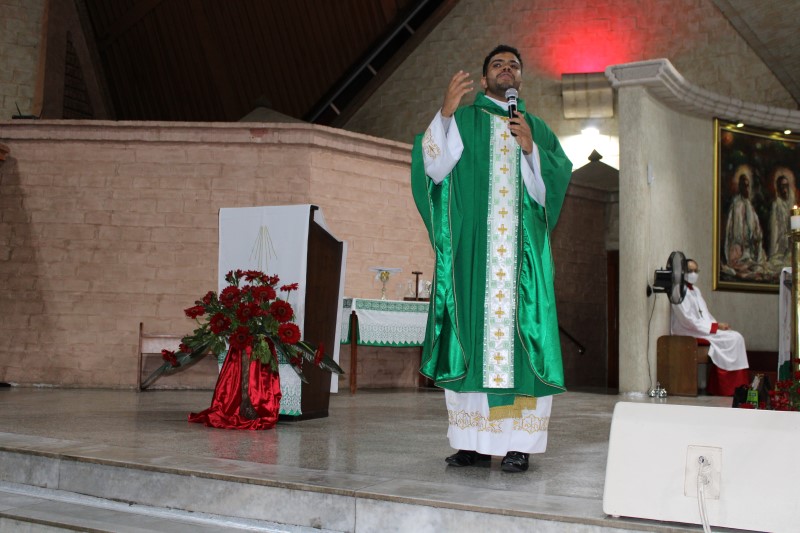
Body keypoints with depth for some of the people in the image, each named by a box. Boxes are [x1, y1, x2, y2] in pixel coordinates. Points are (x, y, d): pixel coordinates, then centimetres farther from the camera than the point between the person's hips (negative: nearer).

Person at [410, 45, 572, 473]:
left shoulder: (538, 129, 19)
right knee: (470, 336, -3)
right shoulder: (462, 121, 14)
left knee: (517, 337, -6)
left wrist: (530, 149, -7)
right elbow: (434, 167, -3)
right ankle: (473, 440, 2)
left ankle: (517, 443, -3)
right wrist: (444, 113, -14)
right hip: (470, 248, -1)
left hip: (521, 252, 1)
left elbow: (554, 185, 7)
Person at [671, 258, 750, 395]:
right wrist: (715, 326, -15)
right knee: (732, 339, -19)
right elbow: (688, 321, -17)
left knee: (737, 337, -10)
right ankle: (728, 388, -13)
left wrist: (718, 325, 0)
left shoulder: (695, 290, 19)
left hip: (703, 329, 9)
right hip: (690, 333, -9)